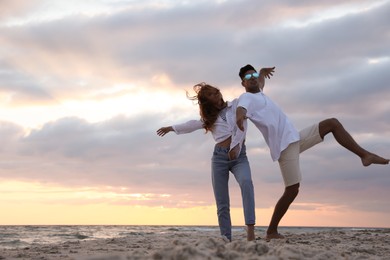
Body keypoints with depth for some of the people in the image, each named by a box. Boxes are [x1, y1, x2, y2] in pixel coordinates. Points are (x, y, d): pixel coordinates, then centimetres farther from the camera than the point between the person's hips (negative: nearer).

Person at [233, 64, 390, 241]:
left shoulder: (259, 94, 20)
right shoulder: (247, 97, -7)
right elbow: (241, 108, -33)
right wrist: (240, 116, -54)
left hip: (295, 138, 9)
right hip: (284, 146, -9)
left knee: (332, 123, 7)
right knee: (292, 190, -12)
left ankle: (364, 155, 4)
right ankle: (271, 232, -3)